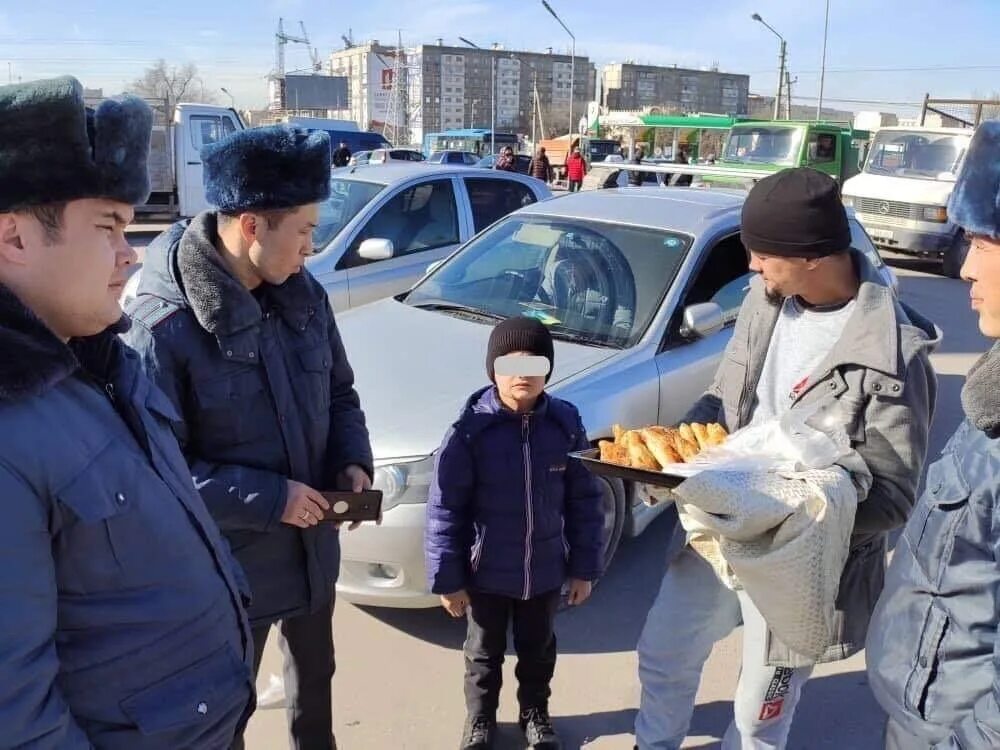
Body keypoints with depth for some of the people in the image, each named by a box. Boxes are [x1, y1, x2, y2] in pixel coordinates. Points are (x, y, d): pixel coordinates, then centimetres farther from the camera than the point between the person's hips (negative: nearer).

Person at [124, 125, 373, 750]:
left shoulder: (305, 294, -4)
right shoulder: (164, 325, -26)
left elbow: (339, 393, 8)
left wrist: (352, 461, -8)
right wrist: (267, 499, -25)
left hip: (313, 545, 7)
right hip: (229, 567, -6)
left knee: (315, 675, 30)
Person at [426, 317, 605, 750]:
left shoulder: (565, 424, -12)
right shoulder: (472, 430, -21)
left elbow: (584, 502, -3)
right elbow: (444, 510, -14)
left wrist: (584, 567, 1)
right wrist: (447, 579, -10)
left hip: (546, 572, 2)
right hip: (486, 573, -2)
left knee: (538, 651, 25)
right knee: (484, 654, 21)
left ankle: (535, 714, 50)